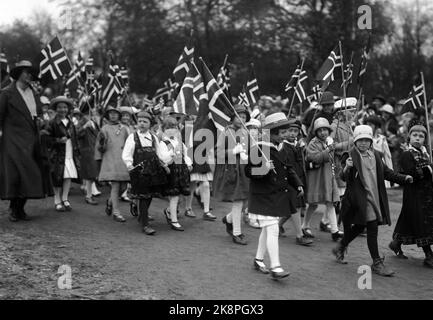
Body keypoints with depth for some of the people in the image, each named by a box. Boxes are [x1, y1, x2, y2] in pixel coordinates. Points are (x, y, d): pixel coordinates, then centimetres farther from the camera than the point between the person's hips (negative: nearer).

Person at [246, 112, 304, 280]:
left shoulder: (280, 149, 10)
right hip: (264, 197, -9)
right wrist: (263, 169, -34)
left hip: (279, 196, 9)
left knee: (267, 229, 17)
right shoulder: (259, 149, -16)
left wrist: (298, 185, 5)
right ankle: (275, 268, -12)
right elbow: (248, 171, -17)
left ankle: (259, 260, 32)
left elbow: (288, 169, 18)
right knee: (272, 230, -13)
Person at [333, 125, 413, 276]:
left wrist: (403, 178, 4)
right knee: (372, 228, -10)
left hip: (375, 197, 7)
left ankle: (340, 248, 40)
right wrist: (347, 168, -38)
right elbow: (345, 178, -17)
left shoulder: (375, 155, 10)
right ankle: (377, 263, -1)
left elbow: (386, 172, 15)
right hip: (360, 198, -7)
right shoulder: (350, 156, -10)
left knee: (360, 226, 18)